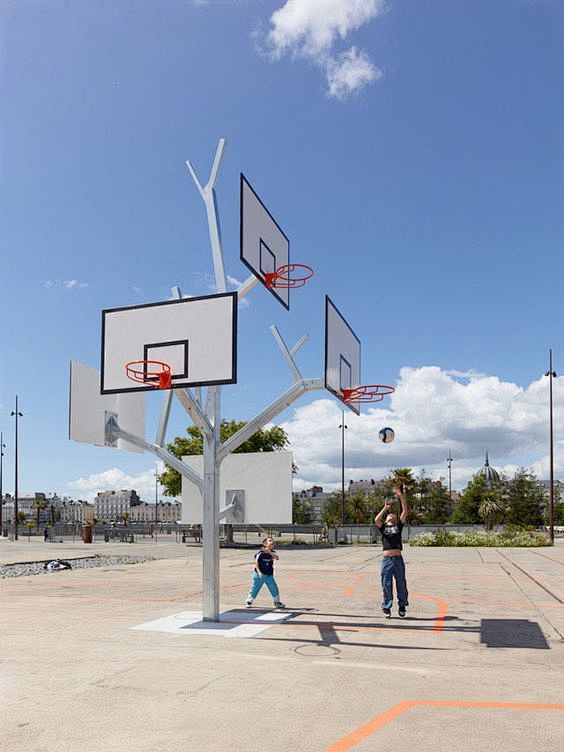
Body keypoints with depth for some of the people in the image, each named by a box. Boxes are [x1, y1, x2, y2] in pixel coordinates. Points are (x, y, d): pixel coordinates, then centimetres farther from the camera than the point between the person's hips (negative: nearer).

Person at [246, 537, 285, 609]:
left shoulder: (272, 553, 1)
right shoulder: (260, 553, -12)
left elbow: (277, 558, -19)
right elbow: (256, 563, -11)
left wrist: (269, 552, -28)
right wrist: (259, 572, -22)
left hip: (269, 576, 4)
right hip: (259, 575, -4)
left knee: (274, 589, 5)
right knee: (254, 589, 2)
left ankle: (277, 603, 21)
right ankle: (249, 601, 19)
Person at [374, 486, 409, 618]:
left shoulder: (398, 526, 11)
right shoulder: (383, 527, 12)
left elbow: (405, 512, 1)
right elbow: (376, 520, -9)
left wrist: (401, 497, -4)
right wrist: (385, 508, -6)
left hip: (398, 559, 0)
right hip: (386, 559, 0)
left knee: (401, 584, 7)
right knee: (386, 585, 4)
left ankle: (402, 606, 22)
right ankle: (386, 608, 16)